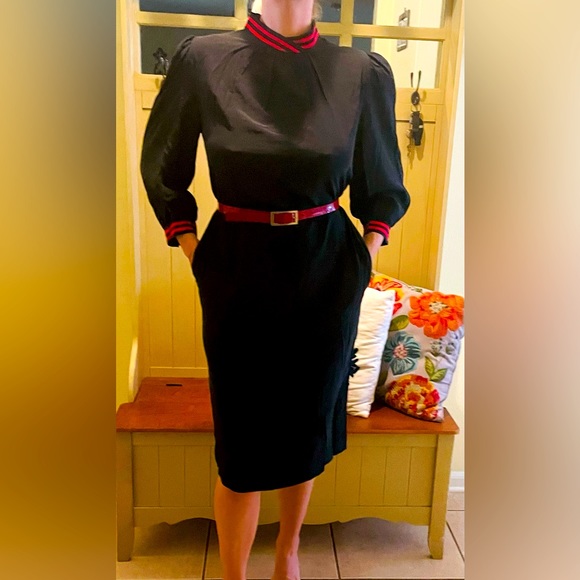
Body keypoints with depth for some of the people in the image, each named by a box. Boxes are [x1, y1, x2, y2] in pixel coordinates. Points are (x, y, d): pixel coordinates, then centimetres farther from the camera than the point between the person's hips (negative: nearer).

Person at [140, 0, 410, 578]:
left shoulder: (362, 72, 1)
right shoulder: (203, 59, -1)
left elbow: (381, 183, 13)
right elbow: (162, 170, 8)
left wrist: (366, 255, 4)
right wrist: (193, 252, 1)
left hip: (328, 275, 2)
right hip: (239, 272, -1)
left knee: (309, 428, 15)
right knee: (241, 442, 5)